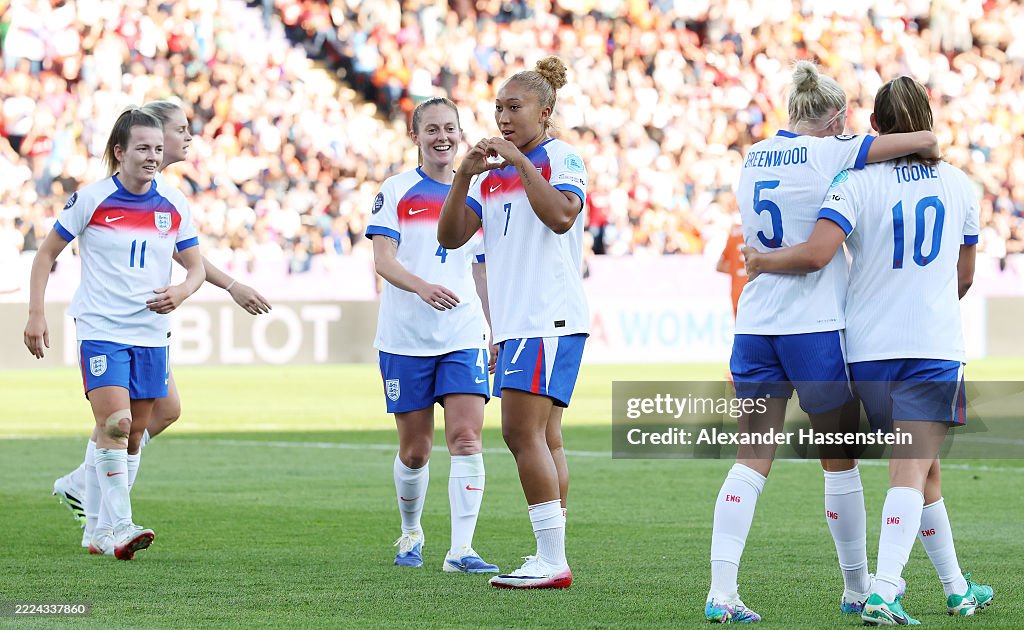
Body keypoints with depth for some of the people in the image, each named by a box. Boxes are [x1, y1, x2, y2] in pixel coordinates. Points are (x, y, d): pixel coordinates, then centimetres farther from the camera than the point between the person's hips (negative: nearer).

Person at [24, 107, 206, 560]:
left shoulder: (173, 206, 4)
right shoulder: (91, 199, -7)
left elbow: (196, 267, 12)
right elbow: (46, 254, 2)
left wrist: (181, 292, -11)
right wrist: (36, 314, -6)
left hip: (151, 333, 5)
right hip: (100, 329, -5)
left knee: (133, 432, 8)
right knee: (114, 424, -19)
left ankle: (102, 531, 19)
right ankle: (120, 529, -18)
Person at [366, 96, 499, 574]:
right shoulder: (396, 190, 1)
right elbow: (383, 259, -11)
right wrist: (422, 287, -30)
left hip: (463, 338, 2)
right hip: (404, 337, -2)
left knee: (466, 437, -13)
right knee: (414, 449, 5)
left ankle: (461, 549, -15)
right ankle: (410, 534, 29)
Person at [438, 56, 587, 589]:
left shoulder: (562, 158, -4)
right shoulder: (494, 174, 19)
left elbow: (560, 216, -22)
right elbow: (451, 236, 11)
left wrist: (520, 160, -20)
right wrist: (464, 175, -2)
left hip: (549, 316, -8)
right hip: (515, 322, 8)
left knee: (523, 431, -15)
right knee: (544, 439, 7)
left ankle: (551, 561, -16)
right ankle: (554, 559, 7)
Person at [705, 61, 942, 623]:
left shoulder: (754, 157, 10)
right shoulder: (830, 153, -9)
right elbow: (924, 140, -11)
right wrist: (929, 152, 11)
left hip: (754, 324, 5)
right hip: (815, 325, -5)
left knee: (751, 460, 3)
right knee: (841, 460, 10)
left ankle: (721, 589, -9)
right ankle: (858, 588, 22)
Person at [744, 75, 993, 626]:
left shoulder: (858, 182, -6)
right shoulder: (958, 184, 6)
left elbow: (816, 254, -20)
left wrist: (760, 262, -2)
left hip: (870, 349, 1)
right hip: (935, 346, -1)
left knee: (921, 466, 15)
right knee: (912, 470, -7)